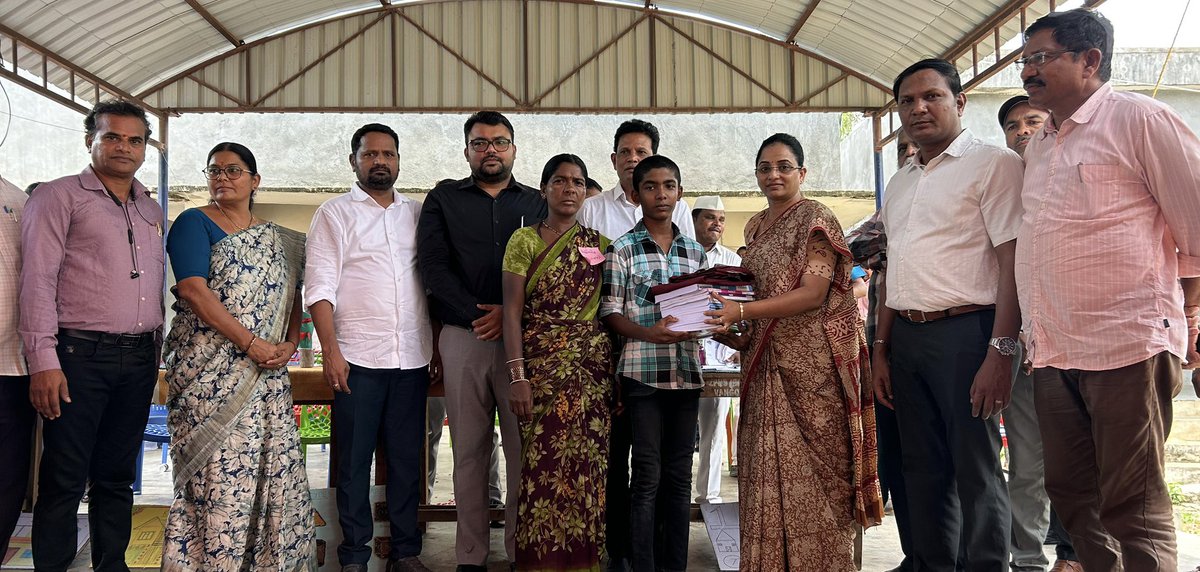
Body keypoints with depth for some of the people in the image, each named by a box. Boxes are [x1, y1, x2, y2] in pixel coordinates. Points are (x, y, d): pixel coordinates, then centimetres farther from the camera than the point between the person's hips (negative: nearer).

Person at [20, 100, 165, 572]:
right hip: (80, 356, -5)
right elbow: (38, 280, -8)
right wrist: (43, 361, -15)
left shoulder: (151, 210, 17)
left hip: (139, 358, 6)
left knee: (118, 476, 12)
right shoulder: (60, 197, -1)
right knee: (64, 479, -2)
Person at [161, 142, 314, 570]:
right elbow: (195, 291, -11)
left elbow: (292, 298, 17)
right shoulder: (194, 223, 1)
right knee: (218, 472, -7)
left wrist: (289, 344, -4)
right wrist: (252, 344, -16)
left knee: (277, 468, 3)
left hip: (268, 374, 5)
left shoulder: (275, 238, 17)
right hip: (212, 373, -5)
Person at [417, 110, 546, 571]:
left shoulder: (537, 204, 13)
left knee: (524, 447, -2)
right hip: (463, 338, 0)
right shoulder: (443, 200, 11)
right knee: (469, 450, 4)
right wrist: (474, 314, -11)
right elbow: (433, 265, 0)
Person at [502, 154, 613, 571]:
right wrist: (517, 376, -11)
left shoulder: (598, 243, 12)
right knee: (545, 463, -4)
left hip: (594, 364, 3)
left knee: (589, 465, 2)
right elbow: (512, 311, -3)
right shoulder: (525, 240, 2)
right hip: (543, 362, -3)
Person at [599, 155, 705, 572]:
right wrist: (650, 334, -21)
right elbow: (610, 313, -5)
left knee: (679, 475, 9)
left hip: (686, 372, 4)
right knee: (647, 475, -2)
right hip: (642, 373, -4)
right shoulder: (622, 249, 0)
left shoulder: (696, 252, 13)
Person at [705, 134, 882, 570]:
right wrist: (731, 326, 5)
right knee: (767, 467, 6)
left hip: (811, 360, -7)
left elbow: (813, 293, -16)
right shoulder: (756, 226, 16)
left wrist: (741, 311, -24)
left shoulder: (815, 218, -6)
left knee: (811, 465, -4)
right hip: (766, 361, 7)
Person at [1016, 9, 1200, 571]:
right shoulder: (1037, 147, 17)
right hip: (1052, 353, 8)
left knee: (1133, 507, -2)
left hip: (1126, 346, -7)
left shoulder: (1139, 119, -4)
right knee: (1071, 493, 13)